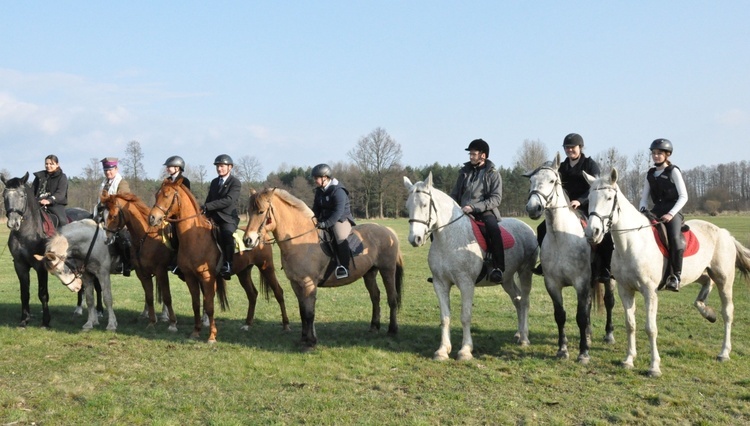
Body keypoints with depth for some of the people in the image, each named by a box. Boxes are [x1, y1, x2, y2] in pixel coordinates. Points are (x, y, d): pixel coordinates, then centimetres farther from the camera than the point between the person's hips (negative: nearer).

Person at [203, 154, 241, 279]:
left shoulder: (236, 183, -3)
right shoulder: (214, 182, 19)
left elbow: (228, 200, -17)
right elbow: (209, 199, 22)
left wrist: (207, 206, -23)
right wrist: (206, 213, 1)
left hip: (228, 218, -7)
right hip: (213, 218, 7)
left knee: (227, 234, -35)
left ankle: (227, 265, -37)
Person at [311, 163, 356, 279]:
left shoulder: (338, 191, -19)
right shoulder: (319, 191, 8)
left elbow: (338, 212, -26)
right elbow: (316, 208, 13)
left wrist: (326, 223, -32)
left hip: (341, 220, -9)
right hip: (325, 221, 9)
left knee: (341, 238, -35)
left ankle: (344, 266, -34)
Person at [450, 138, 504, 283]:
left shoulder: (493, 173, 1)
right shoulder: (465, 171, 14)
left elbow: (496, 199, -9)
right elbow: (455, 194, 19)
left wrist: (473, 207, -19)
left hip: (484, 212, -5)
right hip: (462, 212, 5)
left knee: (493, 228, -35)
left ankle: (498, 268, -33)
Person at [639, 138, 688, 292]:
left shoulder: (673, 171, 0)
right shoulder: (650, 174, 16)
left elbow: (683, 197, -5)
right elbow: (644, 196, 19)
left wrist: (671, 214, -17)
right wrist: (643, 210, -3)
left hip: (673, 211, -5)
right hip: (656, 211, 5)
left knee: (675, 238, -30)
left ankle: (675, 276, -28)